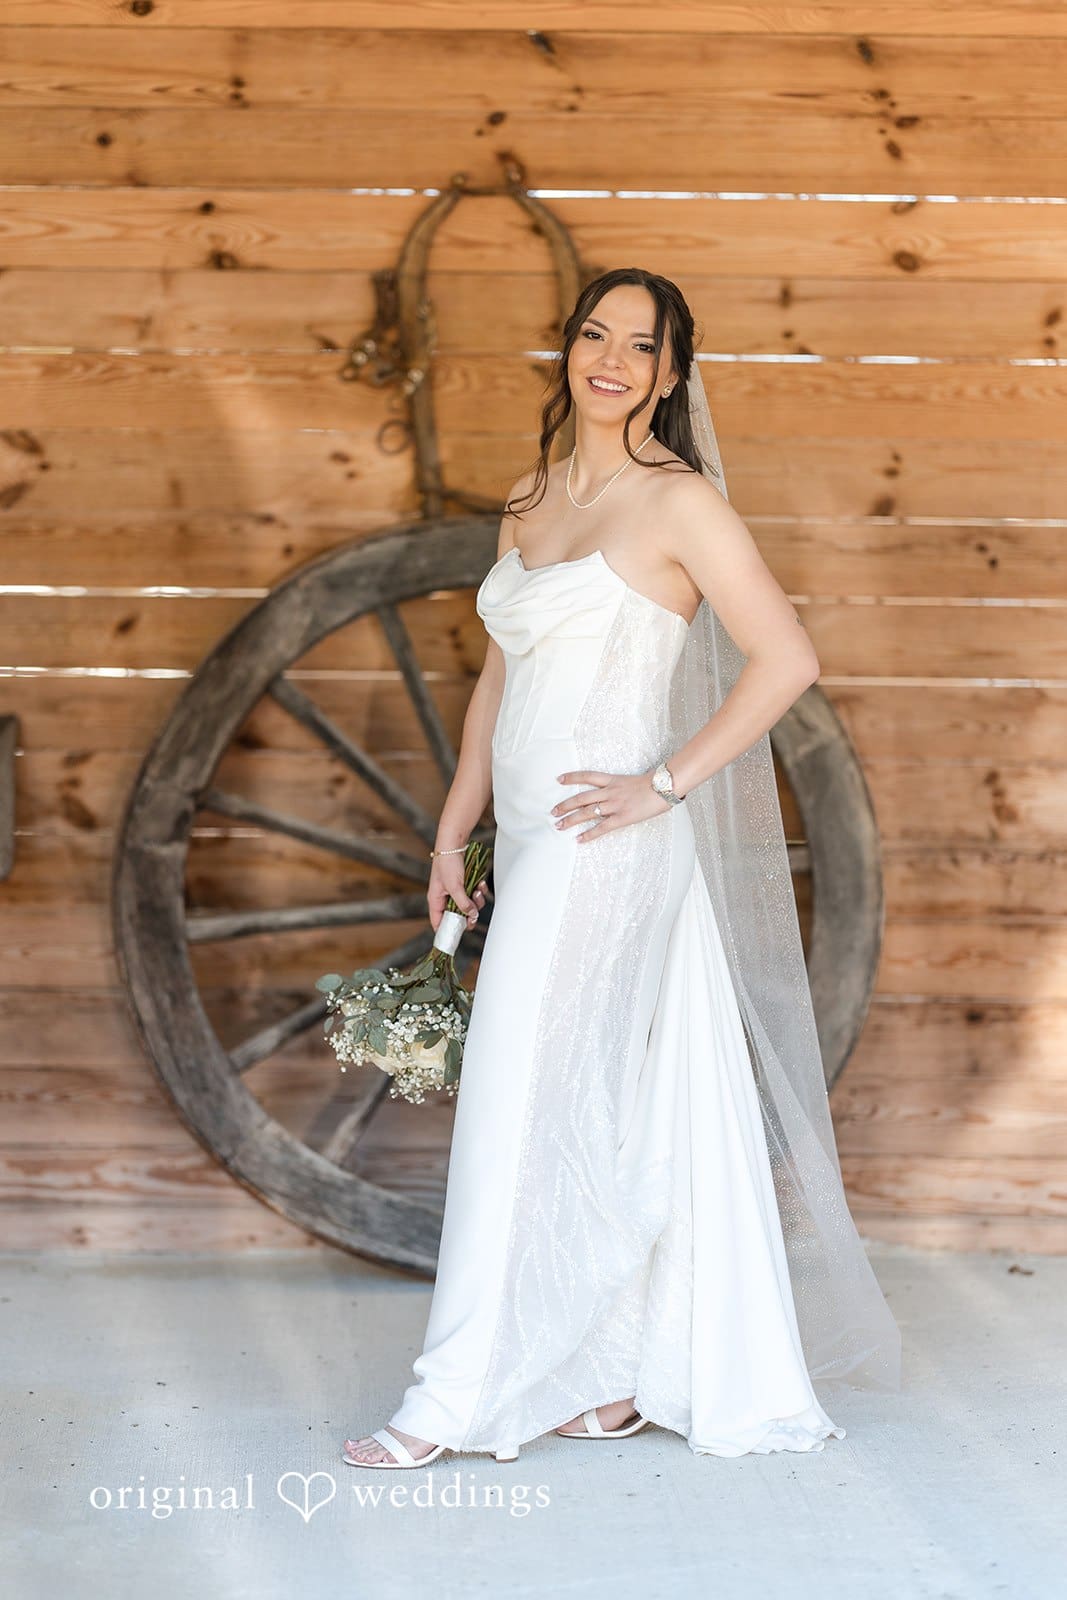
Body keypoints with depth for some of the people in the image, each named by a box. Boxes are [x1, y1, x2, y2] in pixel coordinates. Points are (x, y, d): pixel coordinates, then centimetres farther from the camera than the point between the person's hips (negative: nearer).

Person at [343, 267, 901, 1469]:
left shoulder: (678, 502, -7)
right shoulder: (531, 498, 15)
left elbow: (787, 659, -13)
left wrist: (664, 784, -15)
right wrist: (452, 831, 15)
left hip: (605, 847, -7)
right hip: (535, 847, 7)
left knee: (528, 1100, -7)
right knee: (610, 1112, 10)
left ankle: (460, 1399, -3)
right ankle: (629, 1372, 18)